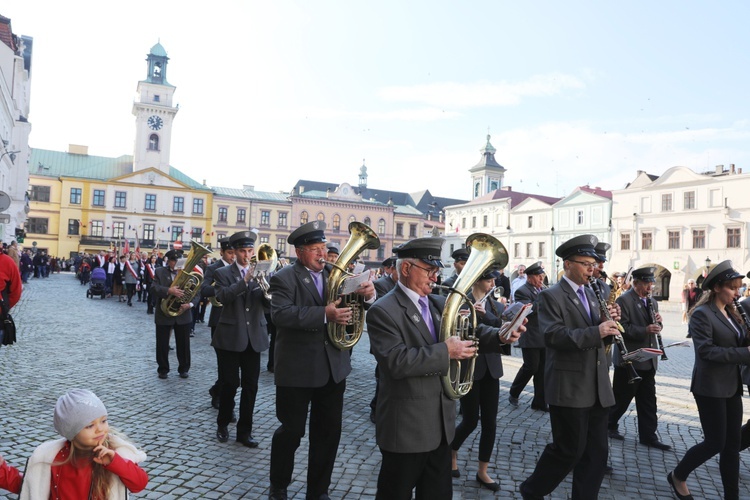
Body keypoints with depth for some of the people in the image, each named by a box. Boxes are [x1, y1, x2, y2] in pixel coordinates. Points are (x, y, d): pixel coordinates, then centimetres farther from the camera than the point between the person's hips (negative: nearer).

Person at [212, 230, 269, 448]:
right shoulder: (223, 273, 1)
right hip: (230, 336, -2)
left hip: (254, 337, 3)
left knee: (251, 386, 5)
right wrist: (245, 281, -25)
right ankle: (223, 424, 27)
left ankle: (244, 431, 17)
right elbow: (222, 297, -16)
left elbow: (268, 301, -3)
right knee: (229, 383, 5)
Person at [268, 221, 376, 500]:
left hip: (333, 368, 5)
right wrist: (324, 315, -34)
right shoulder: (284, 279, -8)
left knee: (329, 432, 12)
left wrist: (368, 295, -19)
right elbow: (280, 314, -24)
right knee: (291, 430, 9)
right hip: (297, 368, -4)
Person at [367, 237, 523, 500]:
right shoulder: (383, 311, -17)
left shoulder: (439, 303, 9)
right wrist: (445, 351, -27)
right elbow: (397, 362, -27)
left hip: (441, 423, 8)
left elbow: (468, 331, 7)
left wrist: (500, 336, -13)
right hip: (406, 427, -7)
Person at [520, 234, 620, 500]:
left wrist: (611, 321, -5)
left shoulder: (591, 294, 15)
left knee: (597, 453, 11)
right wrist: (596, 331, -28)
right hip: (569, 388, -7)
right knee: (569, 450, 2)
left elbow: (601, 336, 16)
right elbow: (553, 336, -21)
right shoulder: (550, 296, -9)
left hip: (598, 388, 7)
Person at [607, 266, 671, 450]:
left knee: (648, 400, 10)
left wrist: (657, 321, -5)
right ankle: (609, 425, 23)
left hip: (648, 360, 7)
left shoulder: (652, 301, 13)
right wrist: (645, 330, -28)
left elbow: (655, 327, 16)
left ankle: (648, 436, 18)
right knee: (622, 398, 5)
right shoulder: (624, 300, -12)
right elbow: (622, 328, -19)